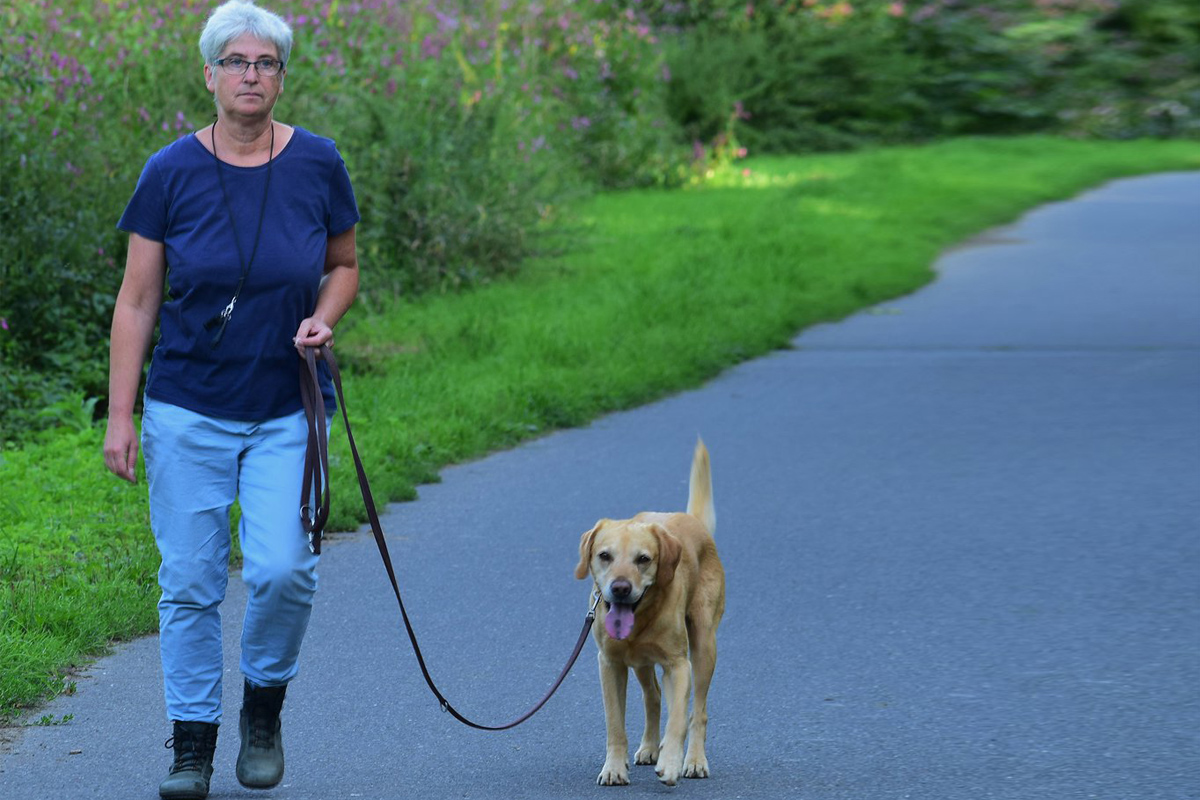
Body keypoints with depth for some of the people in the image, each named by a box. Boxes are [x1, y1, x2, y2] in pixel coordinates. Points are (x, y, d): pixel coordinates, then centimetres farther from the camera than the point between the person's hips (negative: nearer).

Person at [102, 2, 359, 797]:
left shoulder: (317, 164, -2)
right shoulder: (171, 173, -5)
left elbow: (344, 263, 14)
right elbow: (137, 302, -1)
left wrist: (324, 316, -8)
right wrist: (120, 417, -5)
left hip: (284, 414, 0)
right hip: (188, 412, 0)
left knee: (282, 568, -13)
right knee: (190, 583, 1)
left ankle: (264, 707, 13)